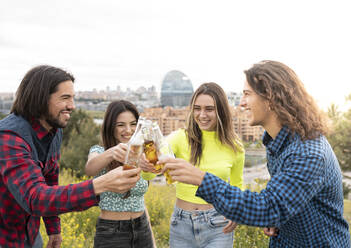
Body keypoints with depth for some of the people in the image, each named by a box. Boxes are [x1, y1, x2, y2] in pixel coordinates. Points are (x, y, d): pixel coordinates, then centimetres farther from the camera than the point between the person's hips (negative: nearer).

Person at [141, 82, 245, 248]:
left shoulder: (234, 148, -2)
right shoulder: (180, 138, -6)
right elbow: (155, 164, -22)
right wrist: (144, 165, -45)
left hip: (217, 227, 0)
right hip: (181, 224, 1)